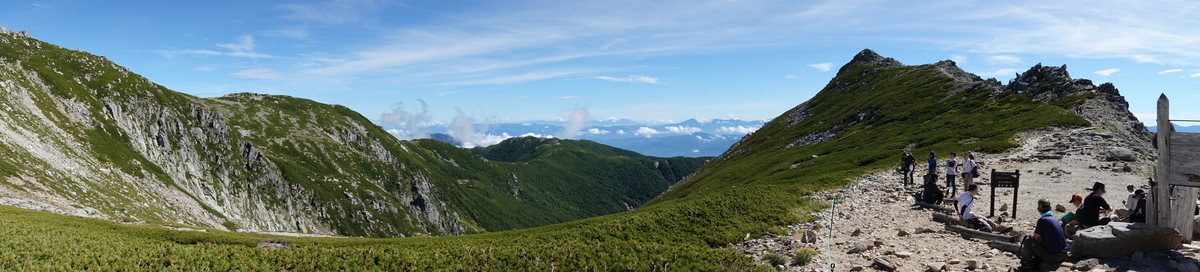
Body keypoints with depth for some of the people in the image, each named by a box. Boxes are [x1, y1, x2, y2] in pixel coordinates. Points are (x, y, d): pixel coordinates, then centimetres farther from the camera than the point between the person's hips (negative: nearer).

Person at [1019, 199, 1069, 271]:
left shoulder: (1042, 220, -11)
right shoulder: (1055, 220, 12)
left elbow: (1035, 238, -5)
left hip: (1052, 256, -8)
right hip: (1063, 256, 8)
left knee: (1028, 241, -1)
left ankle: (1027, 265, 11)